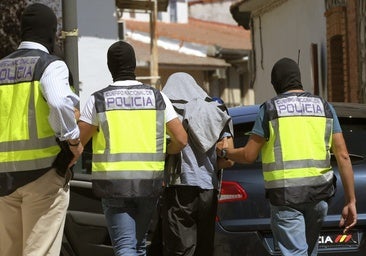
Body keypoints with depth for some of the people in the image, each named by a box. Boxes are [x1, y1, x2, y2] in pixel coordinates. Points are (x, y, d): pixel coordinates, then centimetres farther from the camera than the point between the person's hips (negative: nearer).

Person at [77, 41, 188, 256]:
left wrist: (75, 119, 22)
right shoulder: (157, 97, 4)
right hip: (149, 182, 2)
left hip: (113, 183, -2)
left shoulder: (98, 100, -1)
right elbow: (181, 140, 1)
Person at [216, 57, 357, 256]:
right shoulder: (324, 107, 10)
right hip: (319, 194, 4)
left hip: (284, 194, -4)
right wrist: (351, 201, 6)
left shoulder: (270, 108, 1)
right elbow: (343, 156, 4)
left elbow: (248, 155, 2)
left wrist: (224, 152, 23)